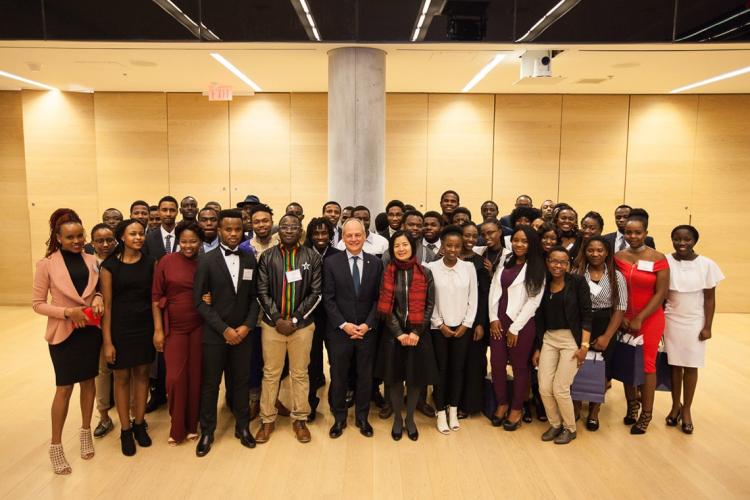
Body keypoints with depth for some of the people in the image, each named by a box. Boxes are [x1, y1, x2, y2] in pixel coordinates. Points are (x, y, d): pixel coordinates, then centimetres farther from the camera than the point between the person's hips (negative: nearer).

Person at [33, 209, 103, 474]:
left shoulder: (91, 260, 1)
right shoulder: (47, 264, -10)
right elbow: (37, 303, -8)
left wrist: (97, 300, -8)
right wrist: (67, 312, -21)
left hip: (90, 329, 4)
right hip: (63, 332, -4)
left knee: (89, 381, 14)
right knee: (64, 388, 3)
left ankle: (86, 433, 33)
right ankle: (55, 446, 19)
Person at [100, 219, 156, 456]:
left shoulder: (150, 263, 0)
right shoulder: (109, 265, -7)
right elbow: (106, 305, -7)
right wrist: (107, 341, -9)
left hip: (145, 327, 2)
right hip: (120, 328, -2)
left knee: (142, 375, 11)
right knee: (122, 378, 9)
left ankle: (139, 424, 27)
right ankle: (125, 430, 23)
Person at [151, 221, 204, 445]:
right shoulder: (166, 262, -4)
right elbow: (156, 297, -1)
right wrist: (158, 329, -4)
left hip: (199, 327, 1)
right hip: (174, 327, -1)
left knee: (196, 376, 7)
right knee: (175, 377, -1)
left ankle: (192, 425, 24)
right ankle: (177, 428, 18)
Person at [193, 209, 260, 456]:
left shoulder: (250, 259, 3)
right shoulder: (206, 261, -6)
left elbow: (255, 297, 5)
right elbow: (200, 301, -8)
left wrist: (247, 326, -8)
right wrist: (224, 329, -13)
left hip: (243, 332, 2)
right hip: (214, 334, -2)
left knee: (241, 381, 12)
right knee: (210, 384, 9)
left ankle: (242, 427, 29)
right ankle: (207, 432, 25)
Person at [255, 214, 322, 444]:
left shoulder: (313, 257, -2)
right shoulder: (267, 256, 1)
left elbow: (316, 293, -4)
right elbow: (262, 291, -1)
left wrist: (295, 319, -9)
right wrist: (277, 319, -10)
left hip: (302, 325, 0)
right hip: (272, 324, 1)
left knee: (300, 374, 10)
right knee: (270, 373, 9)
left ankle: (300, 419, 24)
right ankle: (267, 420, 23)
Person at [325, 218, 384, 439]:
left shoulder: (376, 263, 2)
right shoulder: (331, 263, -3)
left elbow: (378, 298, 1)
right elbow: (328, 298, -5)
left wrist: (367, 325, -9)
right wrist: (344, 325, -12)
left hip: (367, 330, 1)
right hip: (339, 331, -1)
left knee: (365, 376, 12)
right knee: (338, 377, 10)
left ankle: (362, 417, 29)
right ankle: (339, 418, 27)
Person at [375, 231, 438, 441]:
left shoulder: (425, 272, -1)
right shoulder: (387, 273, -1)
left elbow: (429, 305, -3)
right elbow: (385, 307, -3)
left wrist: (416, 332, -11)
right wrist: (399, 333, -11)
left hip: (418, 333, 0)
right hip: (393, 333, 0)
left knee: (415, 378, 8)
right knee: (395, 378, 9)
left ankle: (410, 419, 27)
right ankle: (397, 418, 27)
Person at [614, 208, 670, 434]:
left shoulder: (658, 259, -8)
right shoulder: (618, 257, -1)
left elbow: (661, 293, -10)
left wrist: (640, 319, -13)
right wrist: (621, 316, -8)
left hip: (650, 319, -2)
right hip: (624, 318, 3)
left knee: (646, 364, 3)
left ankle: (646, 413, 17)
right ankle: (632, 404, 28)